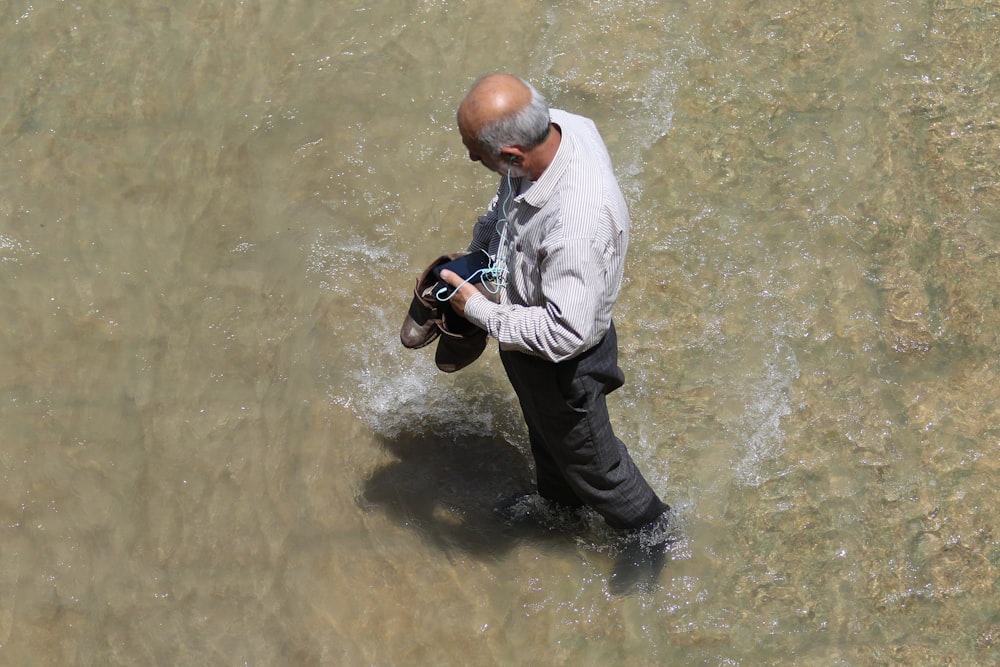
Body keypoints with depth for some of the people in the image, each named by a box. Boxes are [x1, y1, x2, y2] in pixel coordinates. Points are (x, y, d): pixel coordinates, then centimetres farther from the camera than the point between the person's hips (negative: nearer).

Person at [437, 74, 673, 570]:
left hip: (562, 360, -8)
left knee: (586, 454, 21)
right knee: (543, 429, 35)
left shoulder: (580, 221, -46)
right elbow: (506, 198, 3)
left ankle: (651, 530, 49)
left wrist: (479, 311, -29)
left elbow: (564, 333, -38)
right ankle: (558, 499, 65)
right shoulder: (553, 125, -21)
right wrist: (474, 252, -5)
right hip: (527, 326, 8)